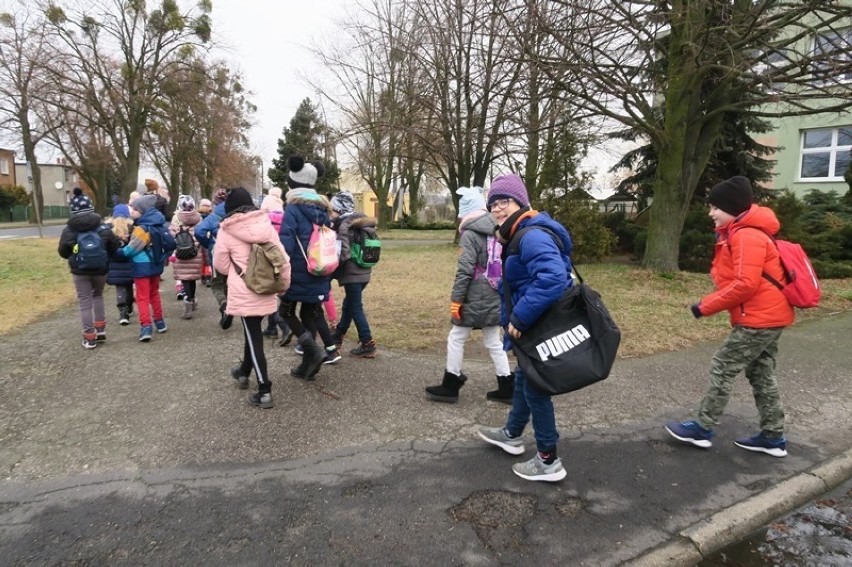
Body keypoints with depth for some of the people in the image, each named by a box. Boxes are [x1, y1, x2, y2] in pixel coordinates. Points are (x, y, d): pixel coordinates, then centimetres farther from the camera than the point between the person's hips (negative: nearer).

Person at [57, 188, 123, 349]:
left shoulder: (68, 230, -7)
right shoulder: (103, 227, -6)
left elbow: (63, 252, 0)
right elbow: (114, 247, -2)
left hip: (79, 270, -1)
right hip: (100, 269, 2)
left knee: (84, 302, 6)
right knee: (98, 295, 23)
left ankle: (89, 338, 10)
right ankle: (101, 330, 21)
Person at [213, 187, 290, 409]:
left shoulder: (226, 230, -7)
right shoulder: (266, 225, 1)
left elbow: (220, 265, 1)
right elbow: (282, 258, 0)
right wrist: (284, 283, 11)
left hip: (244, 293, -4)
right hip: (266, 291, 4)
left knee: (253, 337, 1)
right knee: (252, 333, 23)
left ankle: (264, 391, -1)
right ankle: (244, 372, 42)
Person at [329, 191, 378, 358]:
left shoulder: (345, 225, -15)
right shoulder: (363, 223, 11)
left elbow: (343, 253, -20)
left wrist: (333, 271, -10)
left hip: (352, 274, -9)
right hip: (364, 272, 9)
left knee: (356, 309, -1)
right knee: (348, 305, 21)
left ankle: (368, 346, 2)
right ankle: (338, 336, 37)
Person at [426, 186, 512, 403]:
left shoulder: (469, 234, -12)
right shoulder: (497, 232, 11)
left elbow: (464, 271, -18)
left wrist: (456, 299, -13)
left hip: (475, 298, -7)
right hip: (495, 298, 7)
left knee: (456, 339, 6)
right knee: (493, 342, 15)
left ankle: (450, 387, 15)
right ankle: (507, 388, 18)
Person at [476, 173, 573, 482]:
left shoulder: (533, 237, -25)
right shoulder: (518, 236, 10)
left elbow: (553, 278, -41)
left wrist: (520, 318, -34)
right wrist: (511, 321, 17)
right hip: (533, 325, 11)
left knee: (535, 388, 3)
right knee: (523, 379, 24)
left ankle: (549, 462, 20)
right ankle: (512, 434, 46)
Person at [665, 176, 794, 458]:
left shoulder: (747, 235, -19)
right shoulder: (740, 233, 14)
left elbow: (746, 284, -25)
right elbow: (734, 279, 18)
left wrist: (706, 306, -18)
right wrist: (711, 301, 4)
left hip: (759, 319, -10)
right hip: (769, 316, 10)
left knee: (722, 368, -3)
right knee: (761, 375, 15)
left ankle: (702, 429, 7)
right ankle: (773, 437, 24)